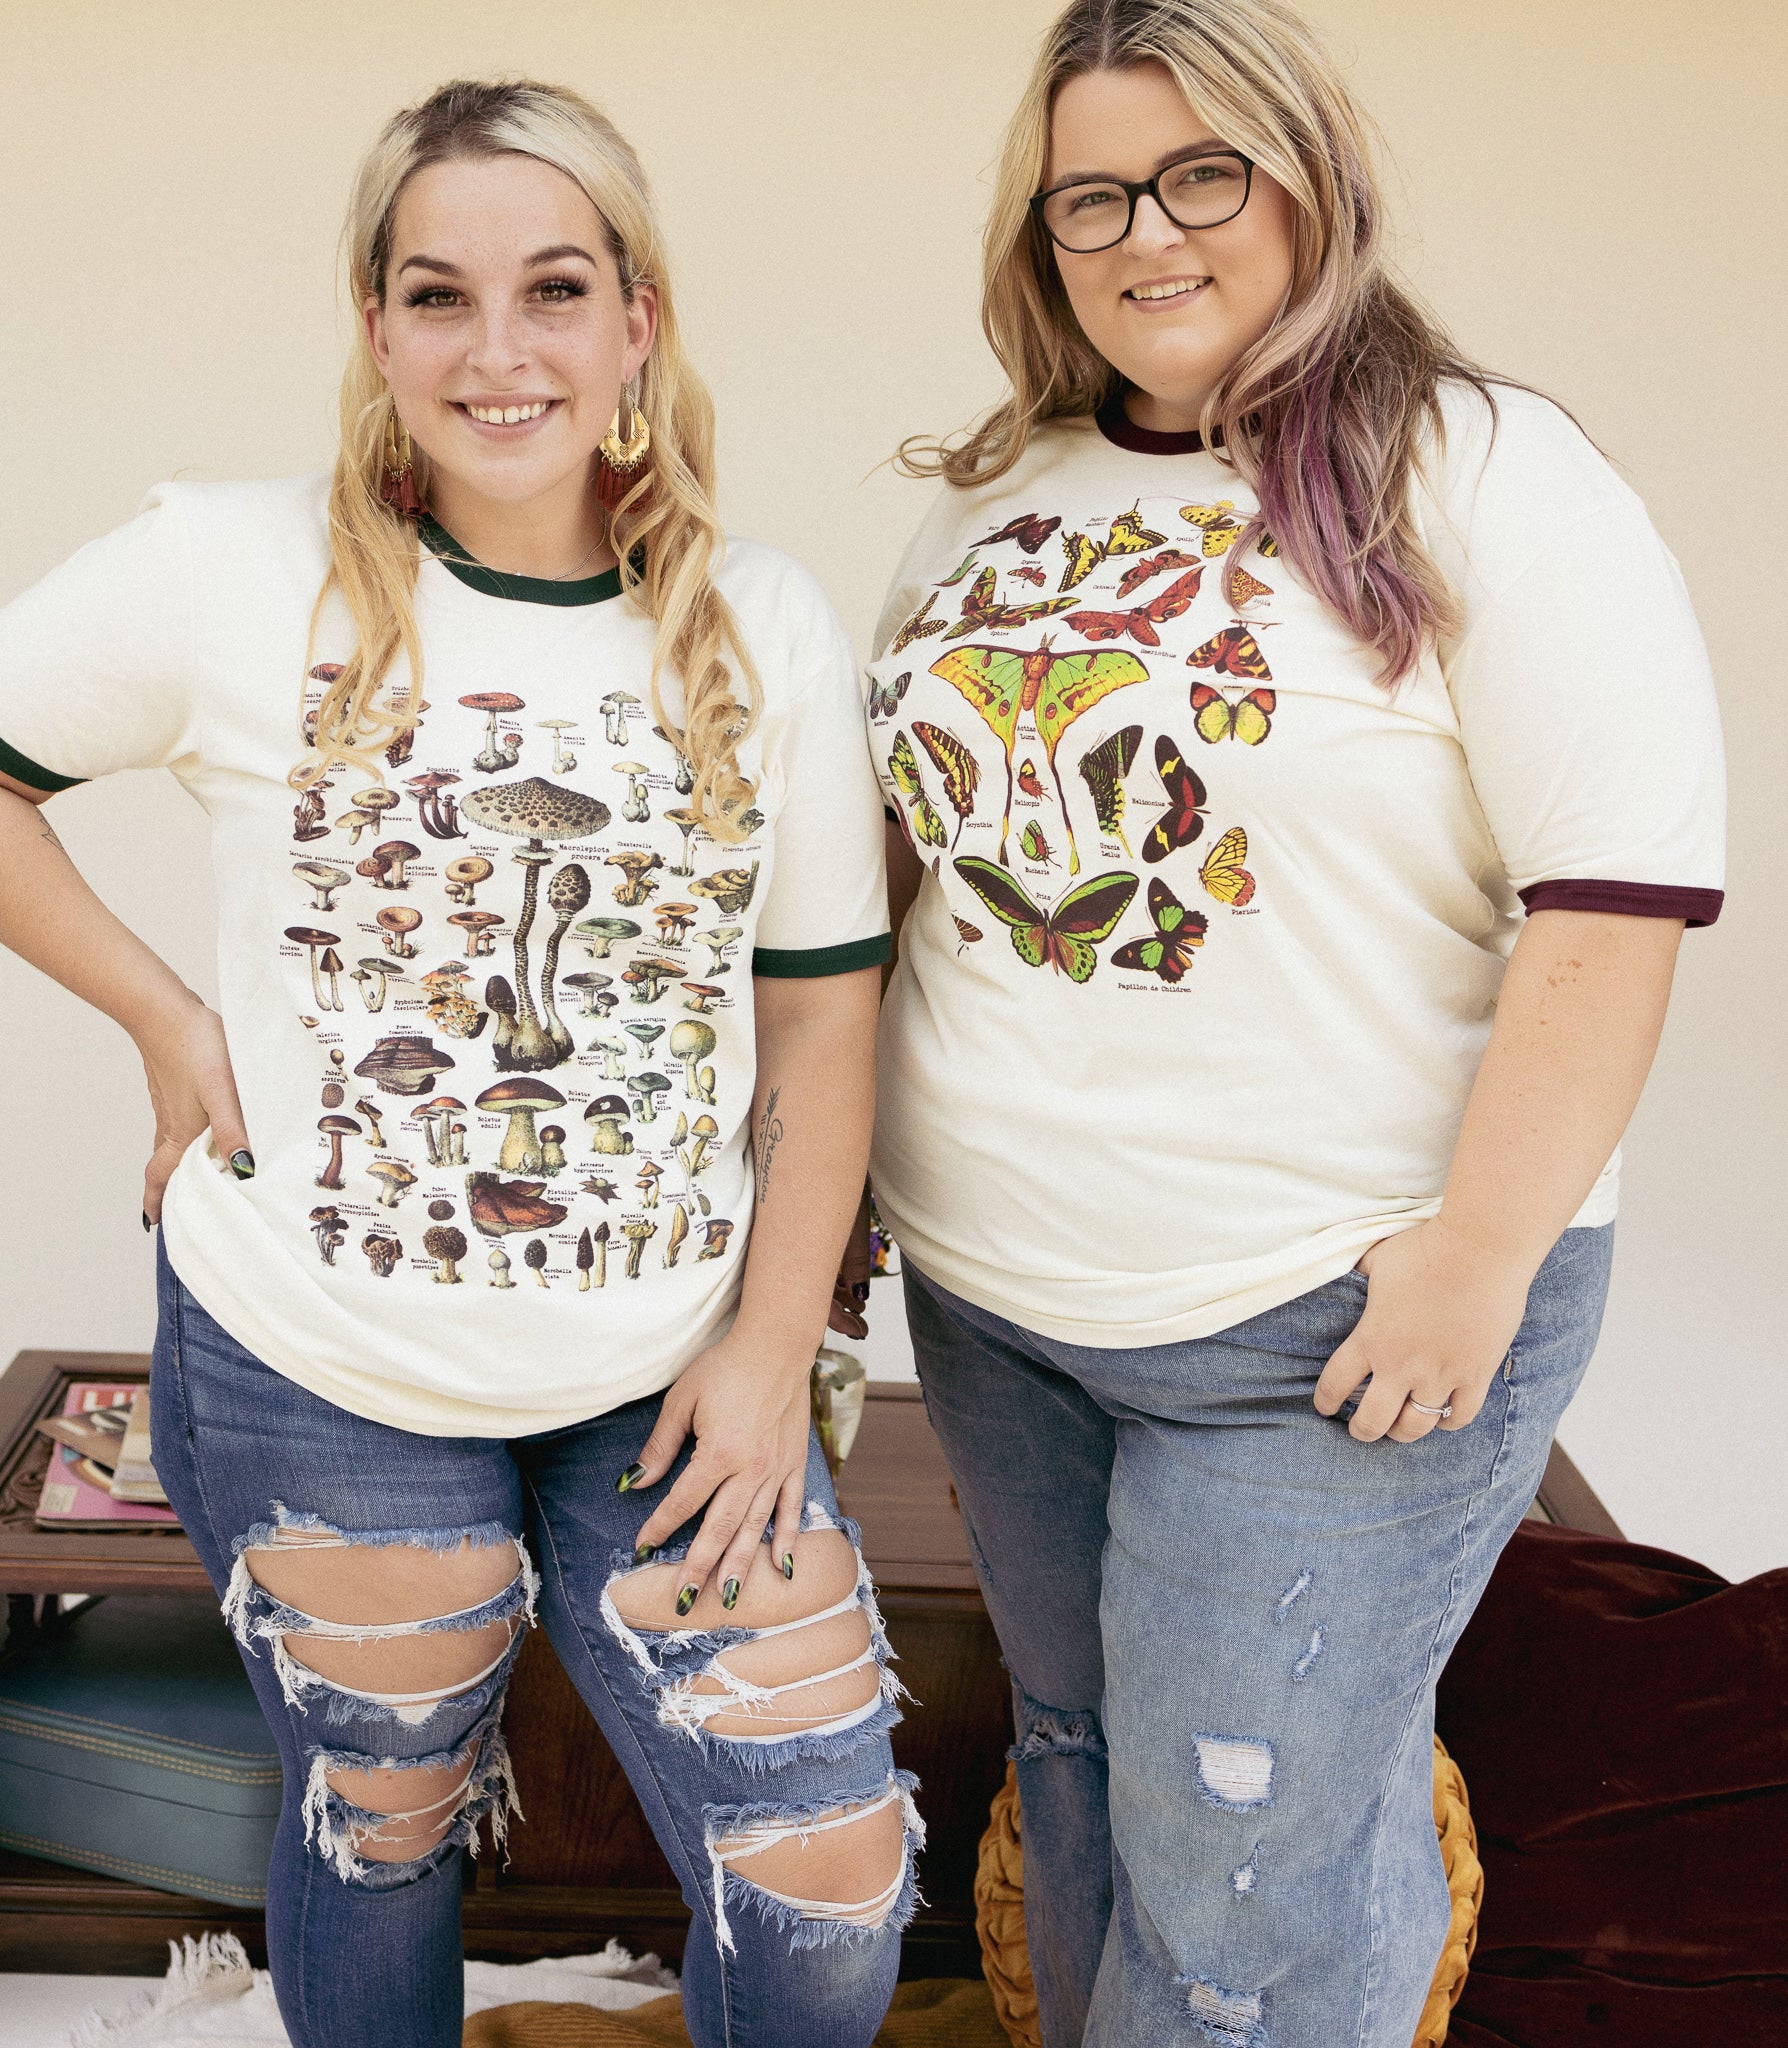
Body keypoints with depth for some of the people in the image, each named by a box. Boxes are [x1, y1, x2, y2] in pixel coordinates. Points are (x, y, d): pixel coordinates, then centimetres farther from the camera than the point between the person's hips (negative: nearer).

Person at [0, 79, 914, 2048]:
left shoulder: (768, 633, -1)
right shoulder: (233, 576, -9)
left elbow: (821, 1017, 3)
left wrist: (771, 1348, -1)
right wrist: (163, 1017, -7)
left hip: (669, 1378, 2)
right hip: (318, 1381, -2)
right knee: (379, 1835, 17)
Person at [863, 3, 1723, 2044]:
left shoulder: (1480, 479, -11)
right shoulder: (994, 500, 8)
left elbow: (1612, 899, -16)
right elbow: (896, 840, 17)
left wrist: (1479, 1255, -19)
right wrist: (842, 1167, 13)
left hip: (1329, 1330, -6)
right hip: (992, 1294, 6)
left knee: (1246, 1872, 2)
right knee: (1075, 1772, 22)